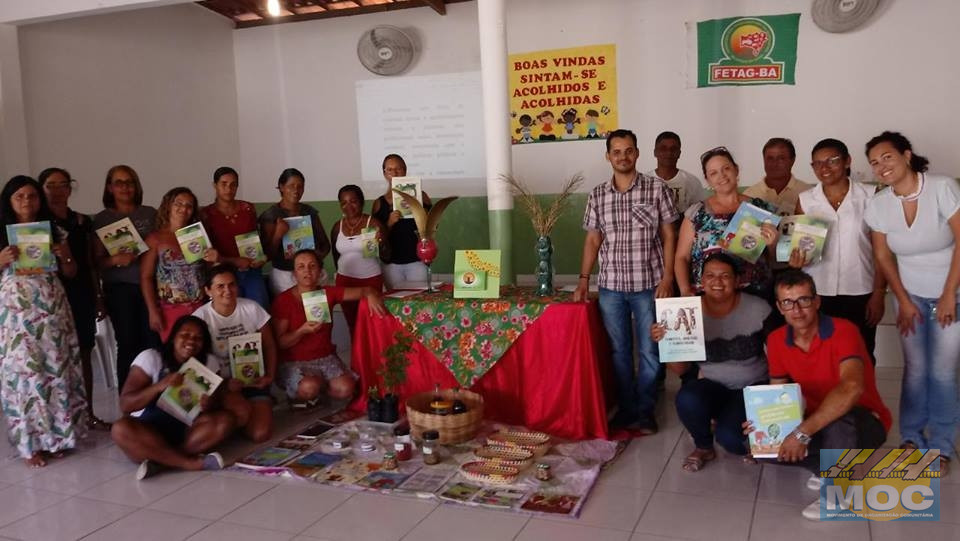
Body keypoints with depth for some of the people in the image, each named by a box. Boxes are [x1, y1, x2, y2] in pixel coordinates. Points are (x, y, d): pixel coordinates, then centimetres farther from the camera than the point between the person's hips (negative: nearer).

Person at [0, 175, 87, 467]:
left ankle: (55, 435, 16)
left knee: (57, 370, 4)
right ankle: (31, 442, 7)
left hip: (52, 309, 3)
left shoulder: (53, 231, 10)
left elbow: (71, 273, 12)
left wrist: (64, 256, -6)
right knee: (24, 372, -2)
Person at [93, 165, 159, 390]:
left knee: (153, 341, -5)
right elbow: (98, 260, 3)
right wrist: (116, 260, -15)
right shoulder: (102, 219, 7)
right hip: (119, 288, -1)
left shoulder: (150, 213, 11)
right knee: (128, 343, -3)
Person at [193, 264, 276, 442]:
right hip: (222, 383, -2)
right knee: (242, 413, -33)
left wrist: (270, 376, -9)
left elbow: (269, 345, 5)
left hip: (253, 379, 2)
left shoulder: (252, 308, -5)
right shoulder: (201, 317, -12)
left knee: (261, 434, -15)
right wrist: (224, 385, -20)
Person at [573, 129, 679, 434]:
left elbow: (668, 237, -1)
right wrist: (583, 280, 4)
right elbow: (592, 240, 11)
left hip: (649, 285, -2)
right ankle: (627, 409, 22)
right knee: (619, 351, 9)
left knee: (649, 351, 3)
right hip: (610, 286, 2)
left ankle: (644, 412, 17)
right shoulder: (597, 196, 6)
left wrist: (667, 278, -9)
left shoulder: (656, 189, -2)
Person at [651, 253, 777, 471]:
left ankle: (747, 441, 13)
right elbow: (682, 370, -4)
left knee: (728, 436, -27)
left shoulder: (758, 309, -11)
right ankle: (703, 447, 1)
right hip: (711, 384, 2)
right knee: (687, 401, -32)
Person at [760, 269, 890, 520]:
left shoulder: (843, 331, -24)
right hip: (816, 423, 6)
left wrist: (802, 433, -44)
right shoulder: (776, 340, -5)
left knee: (840, 419, -40)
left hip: (863, 421, -5)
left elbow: (851, 388, -41)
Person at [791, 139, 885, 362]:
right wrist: (796, 259, -13)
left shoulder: (869, 197, -1)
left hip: (860, 294, -1)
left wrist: (879, 294, -3)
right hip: (818, 294, 1)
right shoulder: (805, 200, 3)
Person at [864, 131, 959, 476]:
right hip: (911, 293, 3)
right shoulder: (878, 205, -8)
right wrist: (903, 301, -1)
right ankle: (911, 437, 21)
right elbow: (883, 257, 2)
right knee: (915, 368, 5)